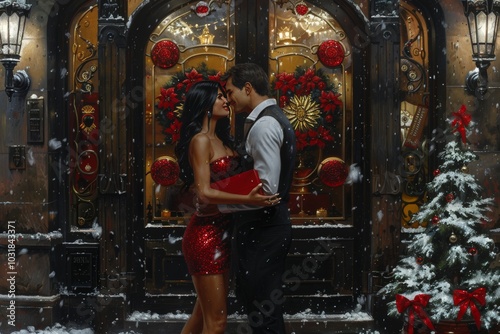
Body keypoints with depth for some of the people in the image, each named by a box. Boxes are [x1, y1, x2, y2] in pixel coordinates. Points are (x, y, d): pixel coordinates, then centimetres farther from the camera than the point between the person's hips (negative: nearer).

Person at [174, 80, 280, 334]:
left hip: (221, 234, 9)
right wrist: (247, 199, -33)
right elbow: (204, 192, -23)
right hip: (206, 235, -9)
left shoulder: (220, 140, 14)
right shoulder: (200, 140, -13)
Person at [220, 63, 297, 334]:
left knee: (263, 312, -2)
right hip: (266, 225, 10)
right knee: (264, 307, 17)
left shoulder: (264, 125, -17)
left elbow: (266, 189, -24)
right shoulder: (273, 119, 15)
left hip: (261, 229, -10)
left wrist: (219, 204, -16)